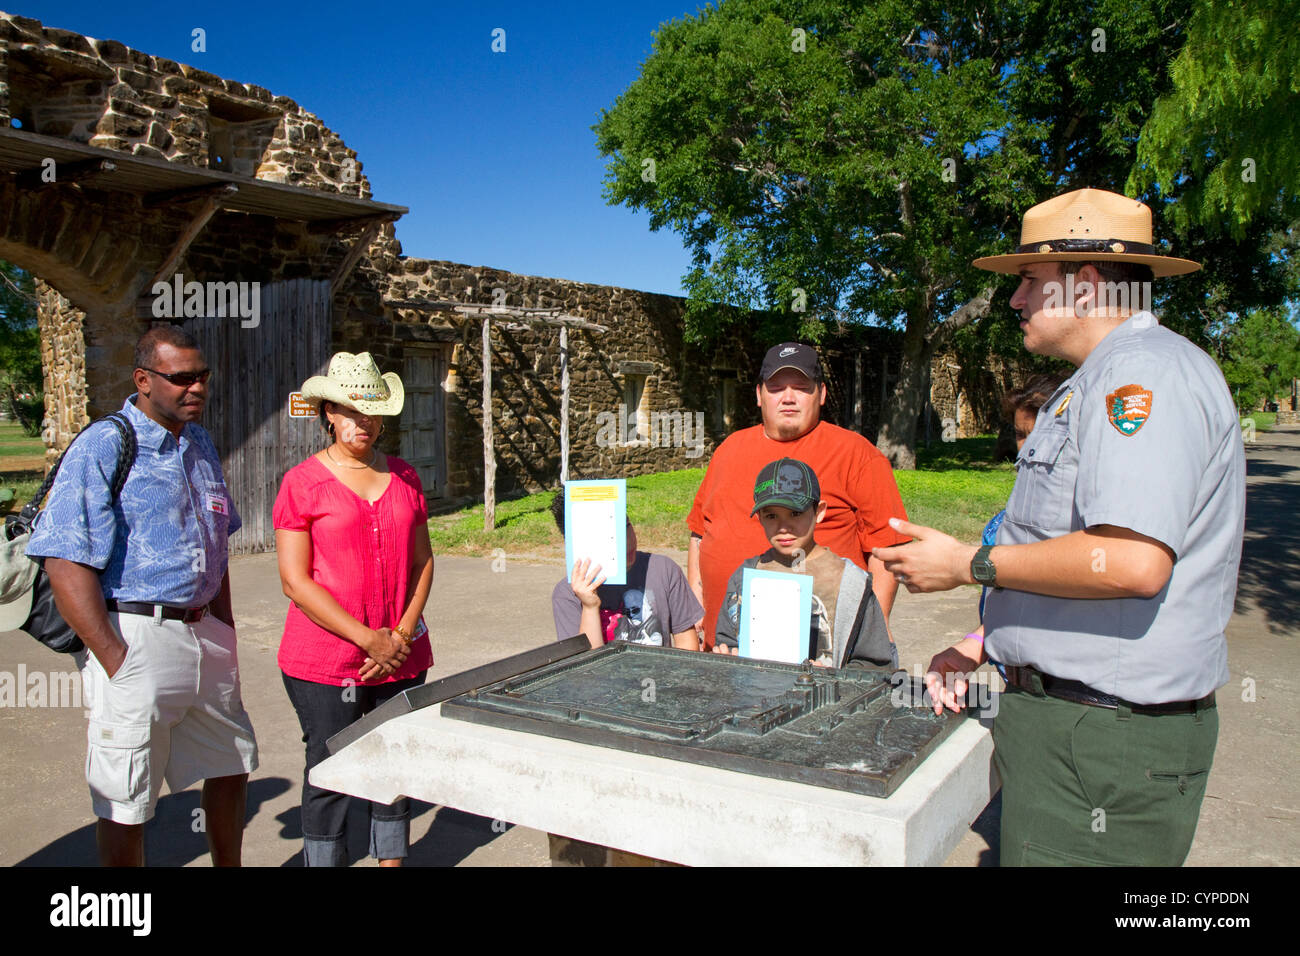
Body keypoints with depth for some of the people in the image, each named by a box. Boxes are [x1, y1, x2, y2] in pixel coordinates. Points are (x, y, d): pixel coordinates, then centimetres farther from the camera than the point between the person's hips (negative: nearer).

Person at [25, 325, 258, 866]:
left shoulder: (200, 445, 12)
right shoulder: (100, 449, -11)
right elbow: (66, 564, -16)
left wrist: (224, 631, 14)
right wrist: (114, 660, -18)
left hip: (202, 632, 7)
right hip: (135, 637, -7)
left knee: (231, 765, 19)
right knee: (126, 803, 4)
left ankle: (228, 865, 39)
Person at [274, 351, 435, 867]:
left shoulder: (404, 477, 9)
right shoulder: (302, 482, -4)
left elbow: (422, 561, 10)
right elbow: (295, 581, -9)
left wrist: (402, 637, -4)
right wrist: (369, 639, -14)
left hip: (402, 657, 4)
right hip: (325, 660, -4)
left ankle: (392, 858, 30)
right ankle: (324, 857, 24)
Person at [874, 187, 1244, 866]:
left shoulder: (1144, 369, -16)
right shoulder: (1104, 381, 19)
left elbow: (1132, 562, -29)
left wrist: (971, 565, -17)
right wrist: (987, 644, 18)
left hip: (1108, 736, -10)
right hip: (1065, 712, 10)